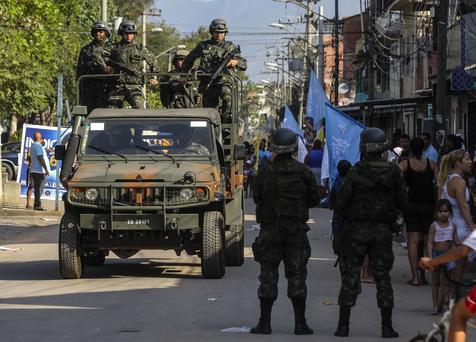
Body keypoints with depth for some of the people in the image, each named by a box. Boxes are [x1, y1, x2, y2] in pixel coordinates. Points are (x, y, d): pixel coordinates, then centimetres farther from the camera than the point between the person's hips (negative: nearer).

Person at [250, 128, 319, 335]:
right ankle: (300, 323, 3)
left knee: (268, 275, 5)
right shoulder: (302, 171, -6)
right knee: (297, 275, 5)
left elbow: (257, 196, 2)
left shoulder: (266, 171, -7)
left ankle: (265, 323, 4)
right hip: (296, 230, 0)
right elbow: (314, 199, 3)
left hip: (270, 230, 0)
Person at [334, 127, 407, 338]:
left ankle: (343, 325, 5)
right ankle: (387, 327, 6)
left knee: (350, 276, 5)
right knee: (383, 277, 9)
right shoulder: (393, 172, -4)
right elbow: (401, 202, 3)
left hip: (357, 229, -2)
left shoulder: (356, 172, -13)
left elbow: (340, 203, -11)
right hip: (383, 231, 2)